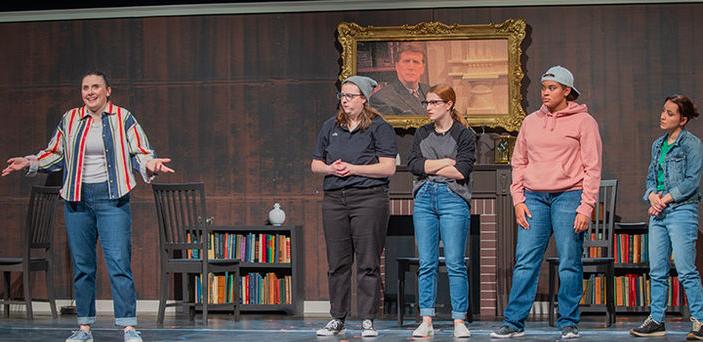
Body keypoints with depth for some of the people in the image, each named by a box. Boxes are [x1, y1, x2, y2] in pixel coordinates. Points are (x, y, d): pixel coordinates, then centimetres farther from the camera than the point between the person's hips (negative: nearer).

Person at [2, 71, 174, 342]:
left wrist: (151, 165, -16)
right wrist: (29, 163, 10)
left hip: (111, 198, -3)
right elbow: (55, 154, 21)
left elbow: (140, 153, 4)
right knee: (81, 265, 6)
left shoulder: (123, 119, 3)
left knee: (119, 263, -11)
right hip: (77, 198, 3)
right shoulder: (69, 120, 10)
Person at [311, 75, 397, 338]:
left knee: (368, 262, -3)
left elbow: (388, 168, -8)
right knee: (337, 262, 6)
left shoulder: (379, 128, 0)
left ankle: (367, 320, 1)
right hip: (334, 199, 5)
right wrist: (330, 169, -3)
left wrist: (353, 169, -11)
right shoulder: (330, 127, 16)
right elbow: (316, 164, 20)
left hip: (369, 198, -5)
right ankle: (337, 319, 13)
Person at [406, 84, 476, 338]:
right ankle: (426, 322, 5)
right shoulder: (422, 134, 15)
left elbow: (462, 171, -11)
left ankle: (459, 322, -1)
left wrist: (429, 167, -2)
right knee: (426, 264, 3)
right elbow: (413, 164, 1)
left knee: (455, 264, -5)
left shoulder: (464, 135, 1)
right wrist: (446, 162, -6)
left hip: (453, 199, -4)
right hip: (424, 199, 4)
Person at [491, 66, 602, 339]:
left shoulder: (583, 122, 0)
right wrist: (518, 200, 4)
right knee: (525, 262, -1)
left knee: (569, 263, -1)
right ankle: (514, 322, 1)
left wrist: (585, 207, -10)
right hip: (534, 197, 4)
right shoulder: (531, 122, 13)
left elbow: (592, 168, -3)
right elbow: (519, 162, 16)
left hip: (568, 196, -4)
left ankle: (568, 322, 7)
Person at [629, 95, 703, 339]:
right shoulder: (658, 145, 16)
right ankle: (656, 320, 13)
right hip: (658, 213, 7)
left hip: (682, 211, -7)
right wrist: (652, 195, -3)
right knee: (657, 270, 8)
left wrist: (666, 199, -12)